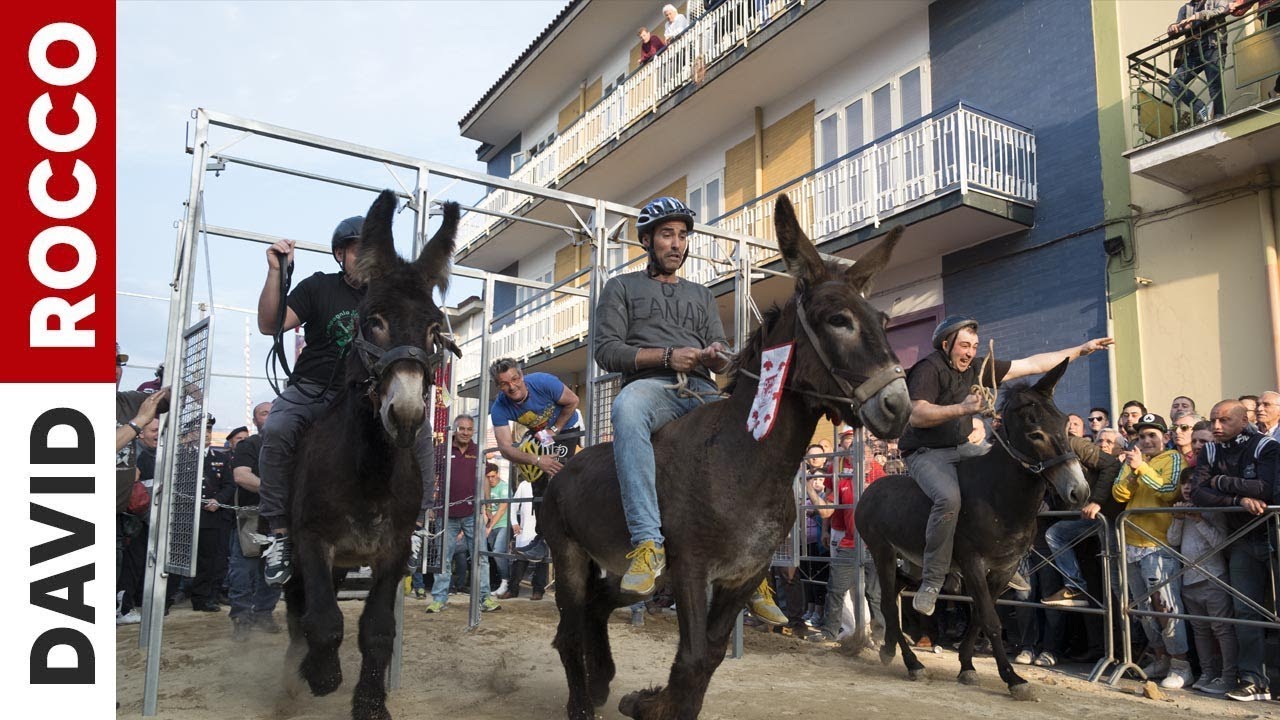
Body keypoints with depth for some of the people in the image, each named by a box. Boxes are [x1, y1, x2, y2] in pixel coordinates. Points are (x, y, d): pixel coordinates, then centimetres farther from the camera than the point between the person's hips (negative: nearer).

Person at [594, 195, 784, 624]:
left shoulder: (701, 295, 30)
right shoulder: (622, 287, 19)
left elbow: (720, 354, 19)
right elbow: (606, 350, 5)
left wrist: (716, 355, -8)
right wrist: (666, 356, -8)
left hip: (702, 392, 4)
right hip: (651, 386, -4)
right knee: (627, 407, -41)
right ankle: (647, 541, -46)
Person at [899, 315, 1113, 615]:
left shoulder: (976, 367, 6)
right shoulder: (929, 368, -17)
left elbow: (1030, 365, 11)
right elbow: (917, 415, -30)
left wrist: (1081, 350, 11)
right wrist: (961, 408, -40)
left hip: (962, 447, 8)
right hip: (926, 453, -8)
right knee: (949, 498, -34)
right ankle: (931, 583, -21)